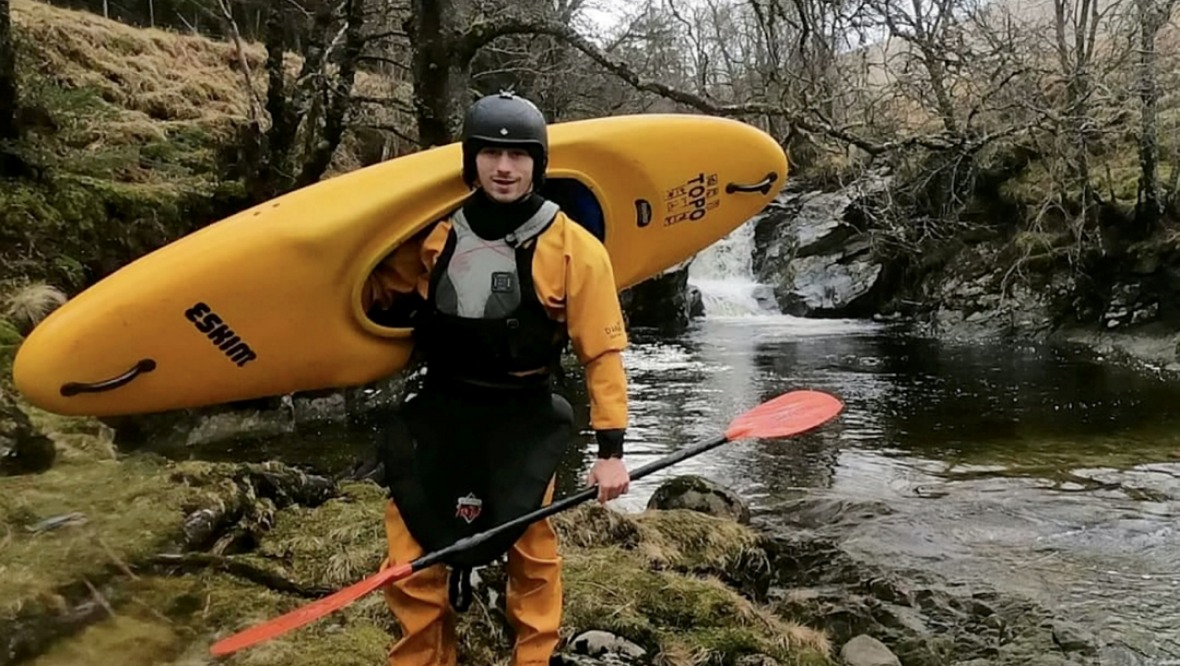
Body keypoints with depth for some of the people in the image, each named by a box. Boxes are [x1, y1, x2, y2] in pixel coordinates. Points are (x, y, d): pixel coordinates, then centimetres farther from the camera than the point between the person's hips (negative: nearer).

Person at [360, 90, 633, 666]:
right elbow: (375, 293, 14)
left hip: (523, 423, -2)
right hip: (439, 412, 3)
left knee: (532, 552, 5)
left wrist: (611, 449, -12)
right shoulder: (434, 235, -2)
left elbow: (602, 353, -9)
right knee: (412, 561, 5)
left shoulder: (574, 248, -11)